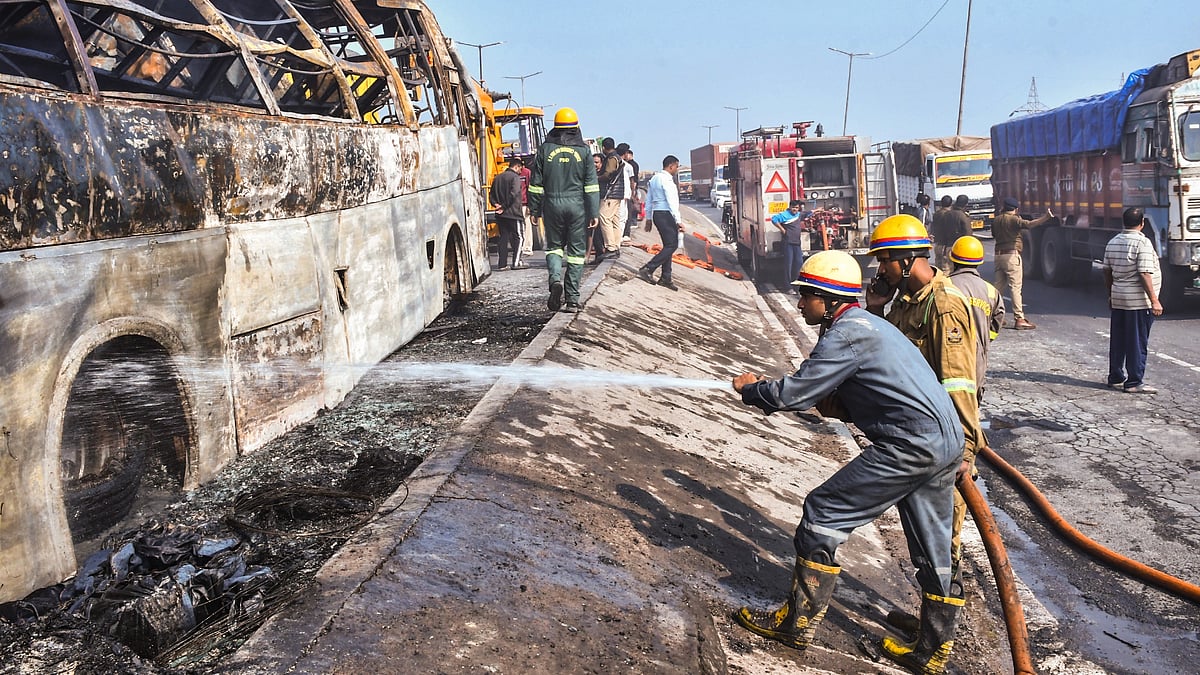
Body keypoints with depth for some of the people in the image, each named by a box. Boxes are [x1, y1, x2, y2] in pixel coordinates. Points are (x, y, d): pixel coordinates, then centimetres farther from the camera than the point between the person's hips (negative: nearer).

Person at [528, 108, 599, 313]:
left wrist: (535, 210, 12)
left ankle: (555, 279, -13)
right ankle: (572, 299, 5)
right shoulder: (583, 150, 0)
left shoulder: (545, 149, 3)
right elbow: (591, 185, -2)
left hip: (552, 204, 1)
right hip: (577, 205, -1)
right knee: (576, 250, 5)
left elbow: (536, 183, 4)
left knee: (554, 246, 15)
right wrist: (594, 213, 1)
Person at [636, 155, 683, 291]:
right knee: (672, 245, -9)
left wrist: (648, 218, 23)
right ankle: (647, 269, -16)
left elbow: (648, 200, 20)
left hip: (656, 214, 10)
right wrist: (678, 221, -18)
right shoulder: (667, 179, -12)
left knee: (668, 245, 12)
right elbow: (672, 202, -18)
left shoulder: (654, 179, 17)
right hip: (666, 214, -10)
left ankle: (665, 278, 9)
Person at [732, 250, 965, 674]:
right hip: (947, 441, 10)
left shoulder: (845, 333, -12)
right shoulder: (869, 324, 20)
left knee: (824, 514, -2)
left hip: (911, 445, -10)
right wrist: (839, 405, 6)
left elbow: (791, 394, -14)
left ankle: (797, 623, 6)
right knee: (932, 553, 18)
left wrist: (749, 388, 5)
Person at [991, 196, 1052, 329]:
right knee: (1015, 287, -8)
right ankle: (1019, 319, -11)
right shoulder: (1014, 219, -8)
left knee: (999, 286, 15)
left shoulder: (996, 220, 13)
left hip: (998, 255, 7)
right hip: (1011, 255, -7)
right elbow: (1029, 224, -26)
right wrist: (1045, 217, -36)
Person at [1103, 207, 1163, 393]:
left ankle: (1116, 378, 21)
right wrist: (1154, 300, -16)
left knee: (1117, 341, 13)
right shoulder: (1142, 243, -14)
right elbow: (1144, 274, -19)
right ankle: (1134, 383, 1)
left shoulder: (1113, 242, 8)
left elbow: (1107, 271, 14)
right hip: (1139, 301, -7)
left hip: (1117, 299, 7)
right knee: (1137, 343, -2)